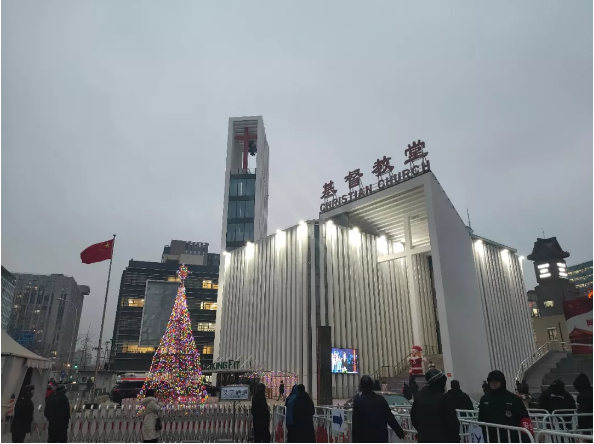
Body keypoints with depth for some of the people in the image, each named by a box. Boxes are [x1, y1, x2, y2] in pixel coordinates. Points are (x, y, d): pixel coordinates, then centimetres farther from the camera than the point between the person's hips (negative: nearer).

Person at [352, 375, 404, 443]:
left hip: (365, 438, -4)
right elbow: (390, 418, 2)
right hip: (381, 437, 4)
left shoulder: (358, 401, -11)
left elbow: (356, 423, -10)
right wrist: (400, 432, 12)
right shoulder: (381, 399, 0)